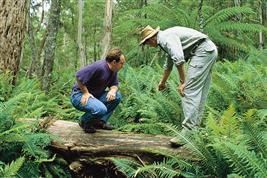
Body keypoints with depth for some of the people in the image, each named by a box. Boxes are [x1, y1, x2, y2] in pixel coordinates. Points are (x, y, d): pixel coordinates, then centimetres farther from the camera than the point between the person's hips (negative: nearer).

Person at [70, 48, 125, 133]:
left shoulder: (114, 70, 3)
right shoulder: (99, 67, -26)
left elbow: (114, 84, 12)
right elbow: (78, 76, -28)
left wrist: (113, 90, -13)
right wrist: (85, 93, -22)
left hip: (95, 95, 9)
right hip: (79, 96, -9)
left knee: (117, 96, -6)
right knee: (101, 109, -33)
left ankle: (100, 121, 3)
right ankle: (84, 122, -1)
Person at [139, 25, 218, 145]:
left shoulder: (166, 37, -10)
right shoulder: (167, 39, 23)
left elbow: (179, 59, -25)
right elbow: (169, 63, 39)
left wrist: (182, 82, -19)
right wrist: (163, 82, 52)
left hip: (203, 51, -11)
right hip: (210, 51, 11)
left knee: (189, 91, -13)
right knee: (199, 93, 11)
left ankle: (188, 132, -14)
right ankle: (195, 128, 16)